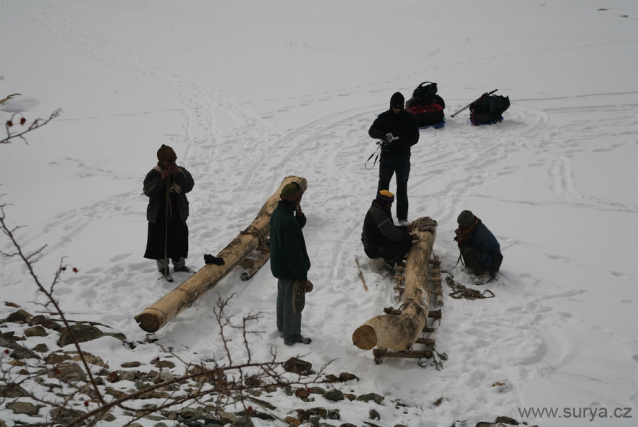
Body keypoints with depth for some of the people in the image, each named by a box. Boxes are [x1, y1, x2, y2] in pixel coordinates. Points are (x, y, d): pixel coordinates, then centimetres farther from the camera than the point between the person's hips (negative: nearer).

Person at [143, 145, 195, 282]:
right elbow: (148, 191, -19)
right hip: (159, 215, -3)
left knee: (179, 239, 15)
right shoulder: (153, 174, -10)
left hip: (178, 213, 4)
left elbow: (189, 187, -12)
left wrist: (178, 174, -24)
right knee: (160, 240, 4)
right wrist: (161, 179, -28)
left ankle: (179, 265, 34)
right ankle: (163, 267, 20)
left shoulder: (181, 171, -2)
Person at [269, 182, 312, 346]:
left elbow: (297, 228, 9)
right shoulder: (288, 221, -33)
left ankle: (283, 328, 42)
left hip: (280, 266, 10)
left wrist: (299, 217, -12)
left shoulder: (278, 212, -2)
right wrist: (302, 276, -20)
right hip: (291, 270, -10)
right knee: (295, 303, 7)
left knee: (283, 298, 25)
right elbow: (294, 252, -29)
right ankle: (291, 336, 21)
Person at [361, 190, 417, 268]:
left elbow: (390, 228, 18)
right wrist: (411, 237, -16)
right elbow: (393, 234, -26)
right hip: (374, 250, -11)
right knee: (407, 245, -19)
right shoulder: (377, 214, -24)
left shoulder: (377, 210, 11)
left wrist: (406, 228, 5)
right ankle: (390, 261, -4)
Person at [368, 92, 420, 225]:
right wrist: (384, 136, -25)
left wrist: (398, 141, -22)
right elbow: (371, 131, -4)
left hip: (403, 157, 0)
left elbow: (414, 138, -8)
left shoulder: (410, 118, -5)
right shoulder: (384, 117, -3)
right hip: (387, 156, 0)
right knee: (383, 184, 8)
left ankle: (402, 216, 17)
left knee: (402, 187, 9)